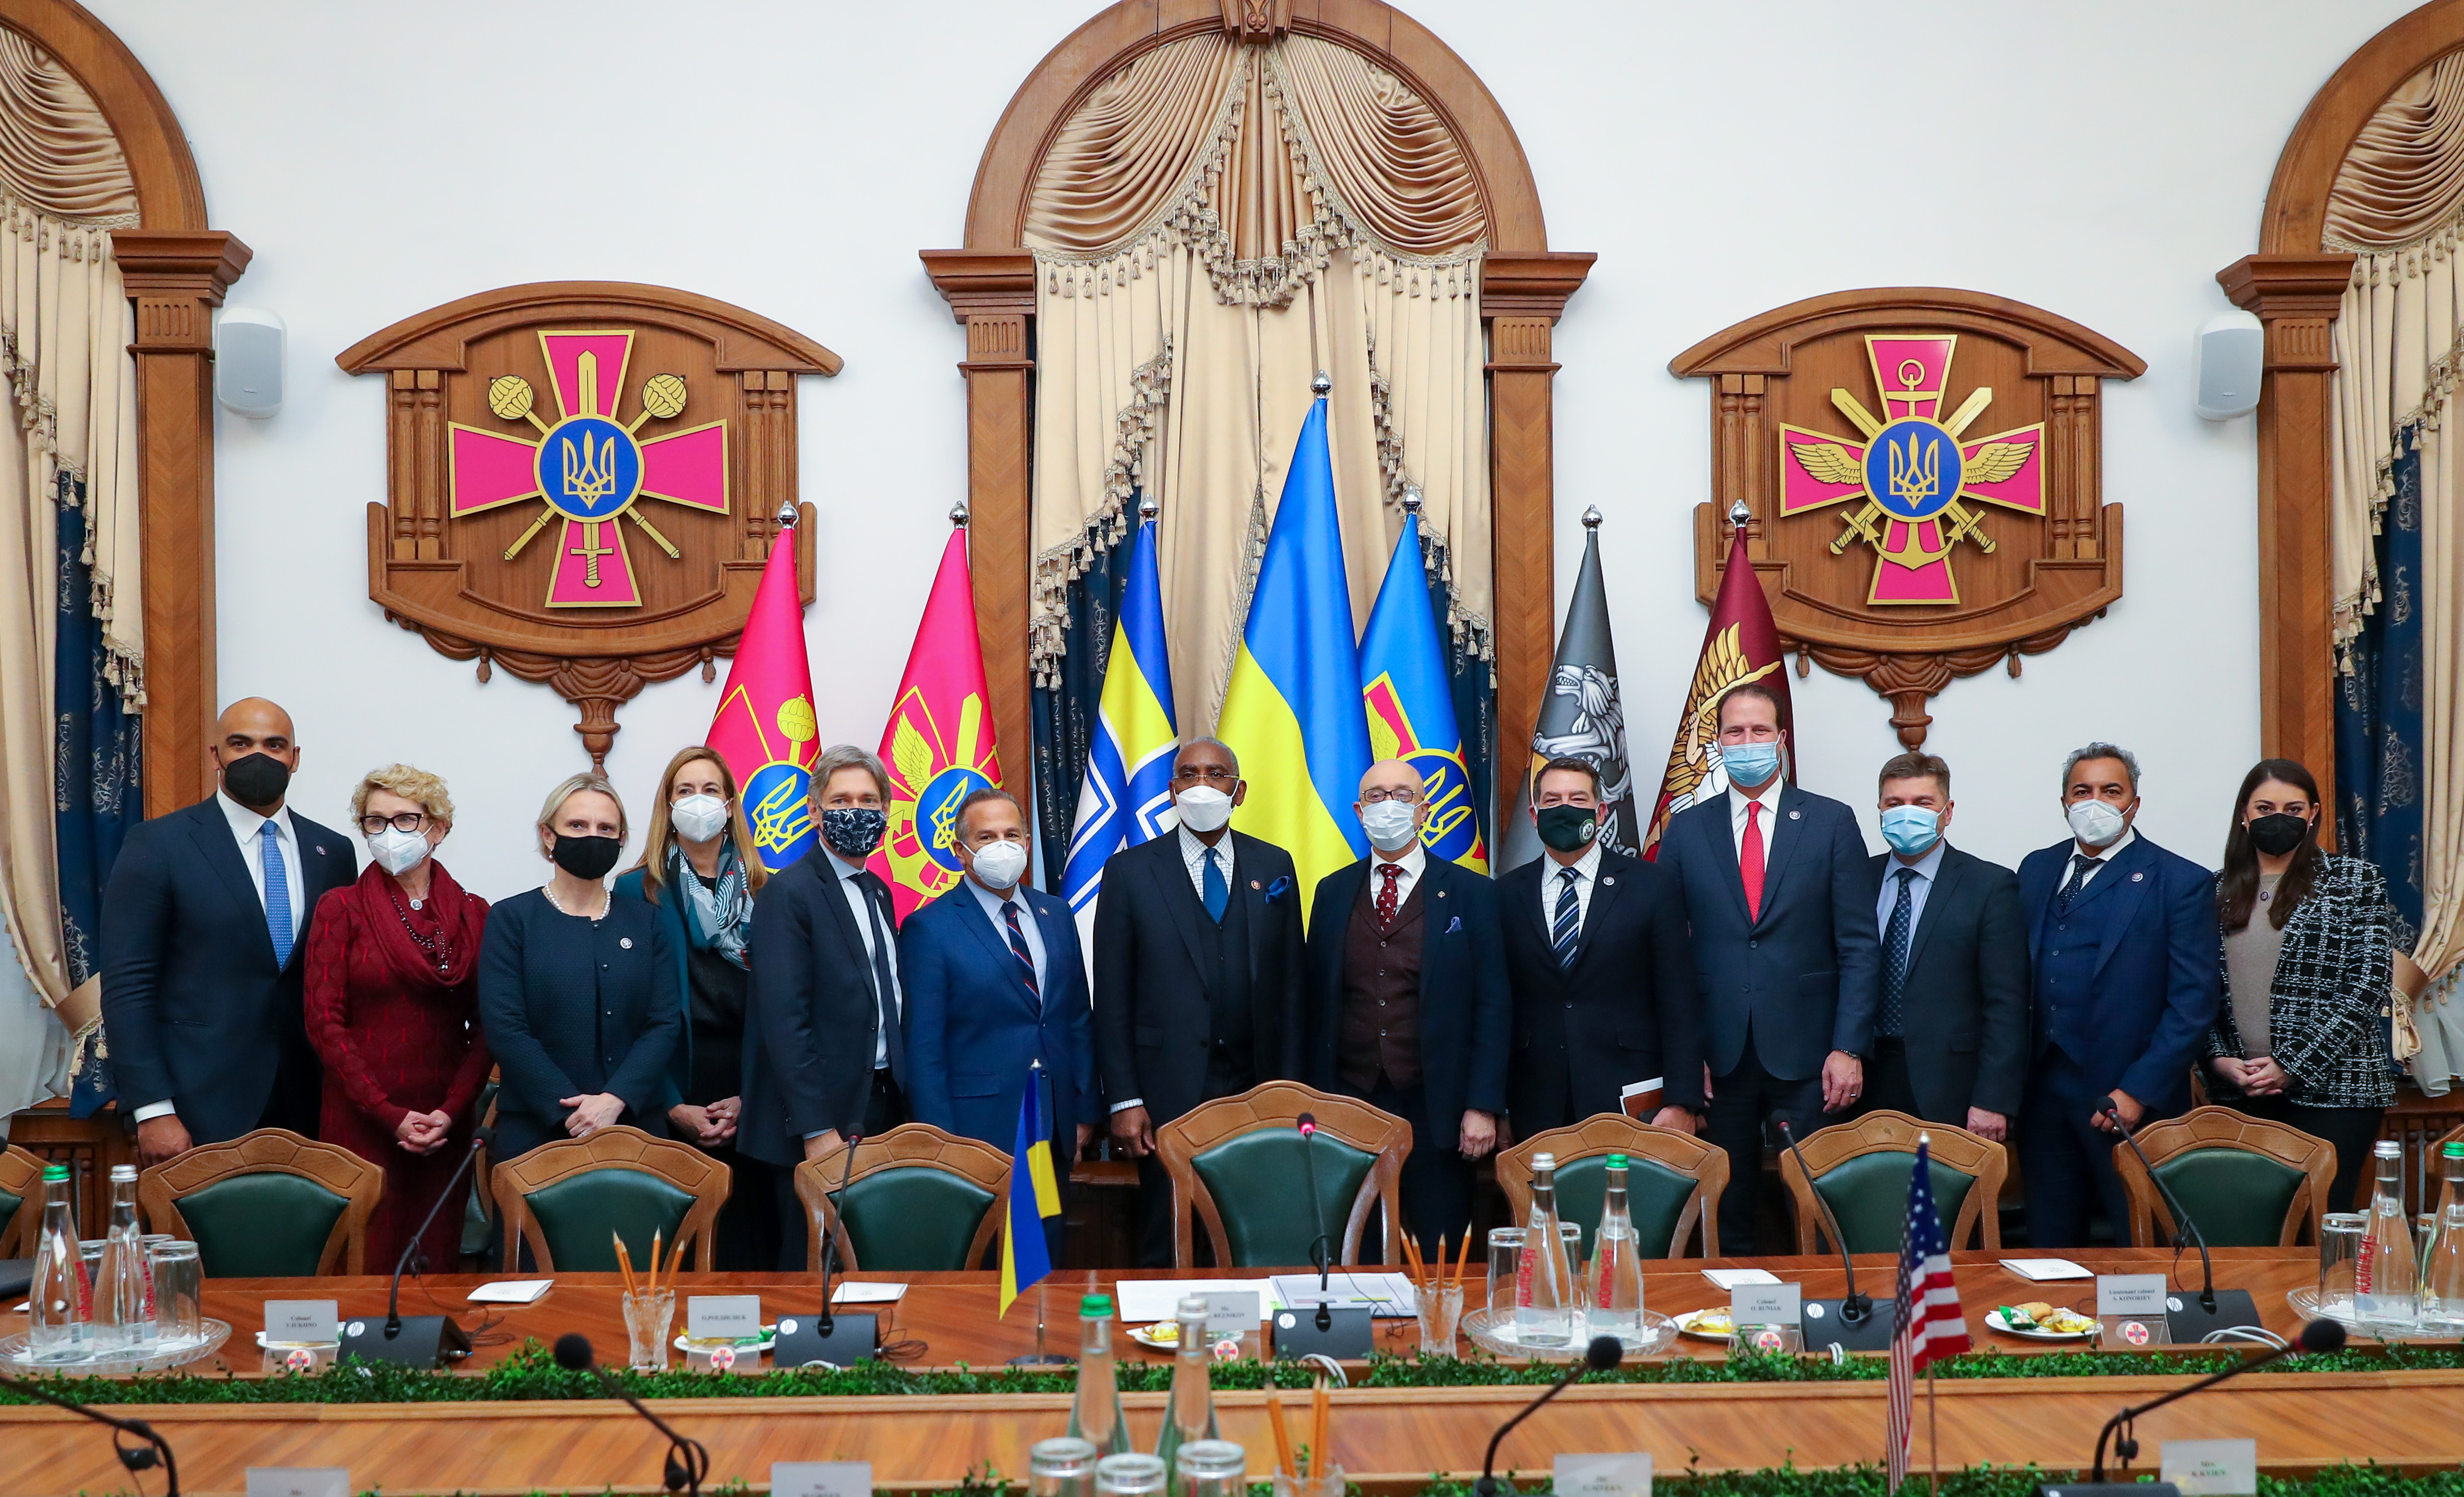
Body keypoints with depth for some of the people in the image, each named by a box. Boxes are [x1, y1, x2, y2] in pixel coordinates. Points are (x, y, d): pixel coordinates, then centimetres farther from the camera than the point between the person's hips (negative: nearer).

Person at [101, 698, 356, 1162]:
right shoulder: (157, 846, -3)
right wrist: (152, 1111, -13)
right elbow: (126, 985, -7)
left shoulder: (332, 851, 9)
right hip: (201, 1110, -3)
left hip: (307, 1106, 3)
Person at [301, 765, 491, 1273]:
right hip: (361, 1118, -2)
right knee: (369, 1263, -3)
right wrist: (391, 1114, -10)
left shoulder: (474, 913, 7)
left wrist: (450, 1111, -9)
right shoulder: (341, 909, 1)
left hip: (447, 1121, 2)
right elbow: (325, 1022, -4)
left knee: (440, 1260, 3)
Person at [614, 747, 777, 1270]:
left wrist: (751, 1100, -7)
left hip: (746, 1108, 2)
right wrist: (672, 1106, -9)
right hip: (667, 1104, -2)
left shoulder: (762, 893, 9)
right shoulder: (637, 890, 4)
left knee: (748, 1245, 2)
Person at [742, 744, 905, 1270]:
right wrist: (818, 1130, -20)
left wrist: (901, 1105, 7)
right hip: (822, 1120, -7)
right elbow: (785, 1019, -16)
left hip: (882, 1106, 7)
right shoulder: (789, 892, -10)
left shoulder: (878, 892, 15)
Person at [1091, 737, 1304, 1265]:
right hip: (1167, 1095, -2)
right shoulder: (1130, 870, 2)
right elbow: (1112, 997, 0)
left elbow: (1290, 984, 9)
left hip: (1256, 1089, 2)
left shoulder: (1274, 866, 9)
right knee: (1166, 1251, 3)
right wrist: (1124, 1100, -6)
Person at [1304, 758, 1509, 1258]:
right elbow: (1317, 1003, 10)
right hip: (1348, 1103, 2)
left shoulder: (1470, 894, 1)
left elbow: (1493, 1005, -2)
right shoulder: (1333, 893, 10)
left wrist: (1483, 1106, -8)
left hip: (1434, 1111, -2)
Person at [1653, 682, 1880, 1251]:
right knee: (1726, 1219, 7)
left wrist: (1849, 1049, -7)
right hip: (1719, 1056, 1)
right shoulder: (1686, 830, 8)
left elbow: (1859, 947, 0)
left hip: (1806, 1055, -1)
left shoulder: (1832, 823, 3)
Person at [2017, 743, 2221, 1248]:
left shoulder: (2182, 882, -3)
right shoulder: (2036, 870, 12)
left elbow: (2193, 1002, -8)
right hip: (2045, 1092, 5)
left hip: (2131, 1098, -4)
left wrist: (2139, 1092, -14)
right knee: (2049, 1246, 10)